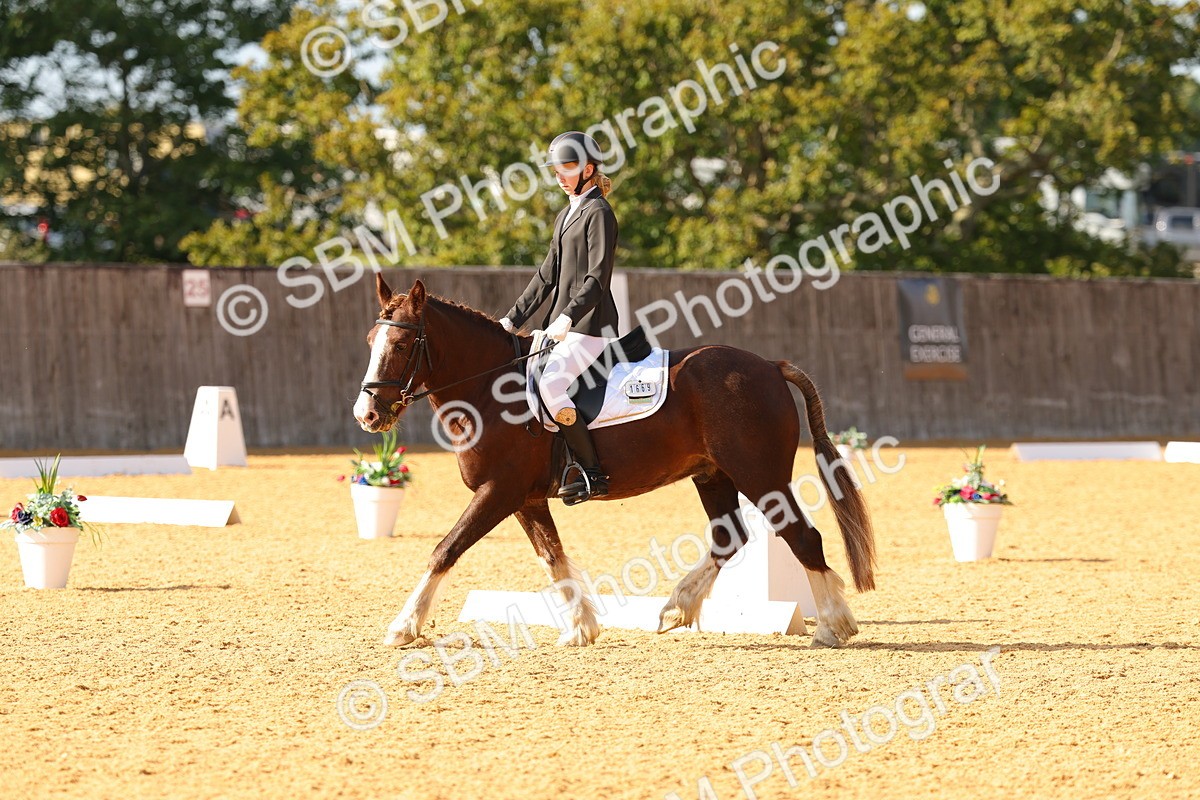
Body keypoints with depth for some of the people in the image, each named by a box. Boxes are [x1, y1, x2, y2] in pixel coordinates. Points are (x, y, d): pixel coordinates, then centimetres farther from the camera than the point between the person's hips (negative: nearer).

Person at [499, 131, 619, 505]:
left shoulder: (598, 213, -8)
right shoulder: (567, 214, 20)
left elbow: (597, 278, -18)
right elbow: (548, 276, 22)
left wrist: (568, 317, -29)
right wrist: (512, 319, 16)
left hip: (590, 323, -10)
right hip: (562, 324, 10)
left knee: (551, 382, -27)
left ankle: (592, 473, -22)